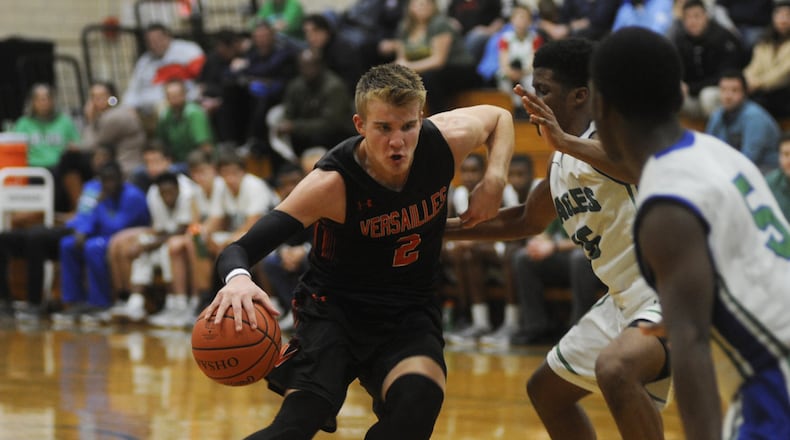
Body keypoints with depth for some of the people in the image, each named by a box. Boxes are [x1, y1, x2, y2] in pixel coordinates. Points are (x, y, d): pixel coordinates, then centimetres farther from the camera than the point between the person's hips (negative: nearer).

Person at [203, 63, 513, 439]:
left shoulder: (446, 142, -14)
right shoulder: (332, 182, -25)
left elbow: (499, 117, 11)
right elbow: (240, 250, -29)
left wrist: (494, 181, -7)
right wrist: (237, 279, -54)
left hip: (410, 312, 3)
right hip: (334, 308, -3)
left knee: (418, 400, -29)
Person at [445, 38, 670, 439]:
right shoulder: (561, 163, 12)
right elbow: (526, 221, 30)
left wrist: (566, 141, -46)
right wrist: (443, 229, 27)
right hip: (626, 298, 11)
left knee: (615, 368, -37)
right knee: (546, 390, 20)